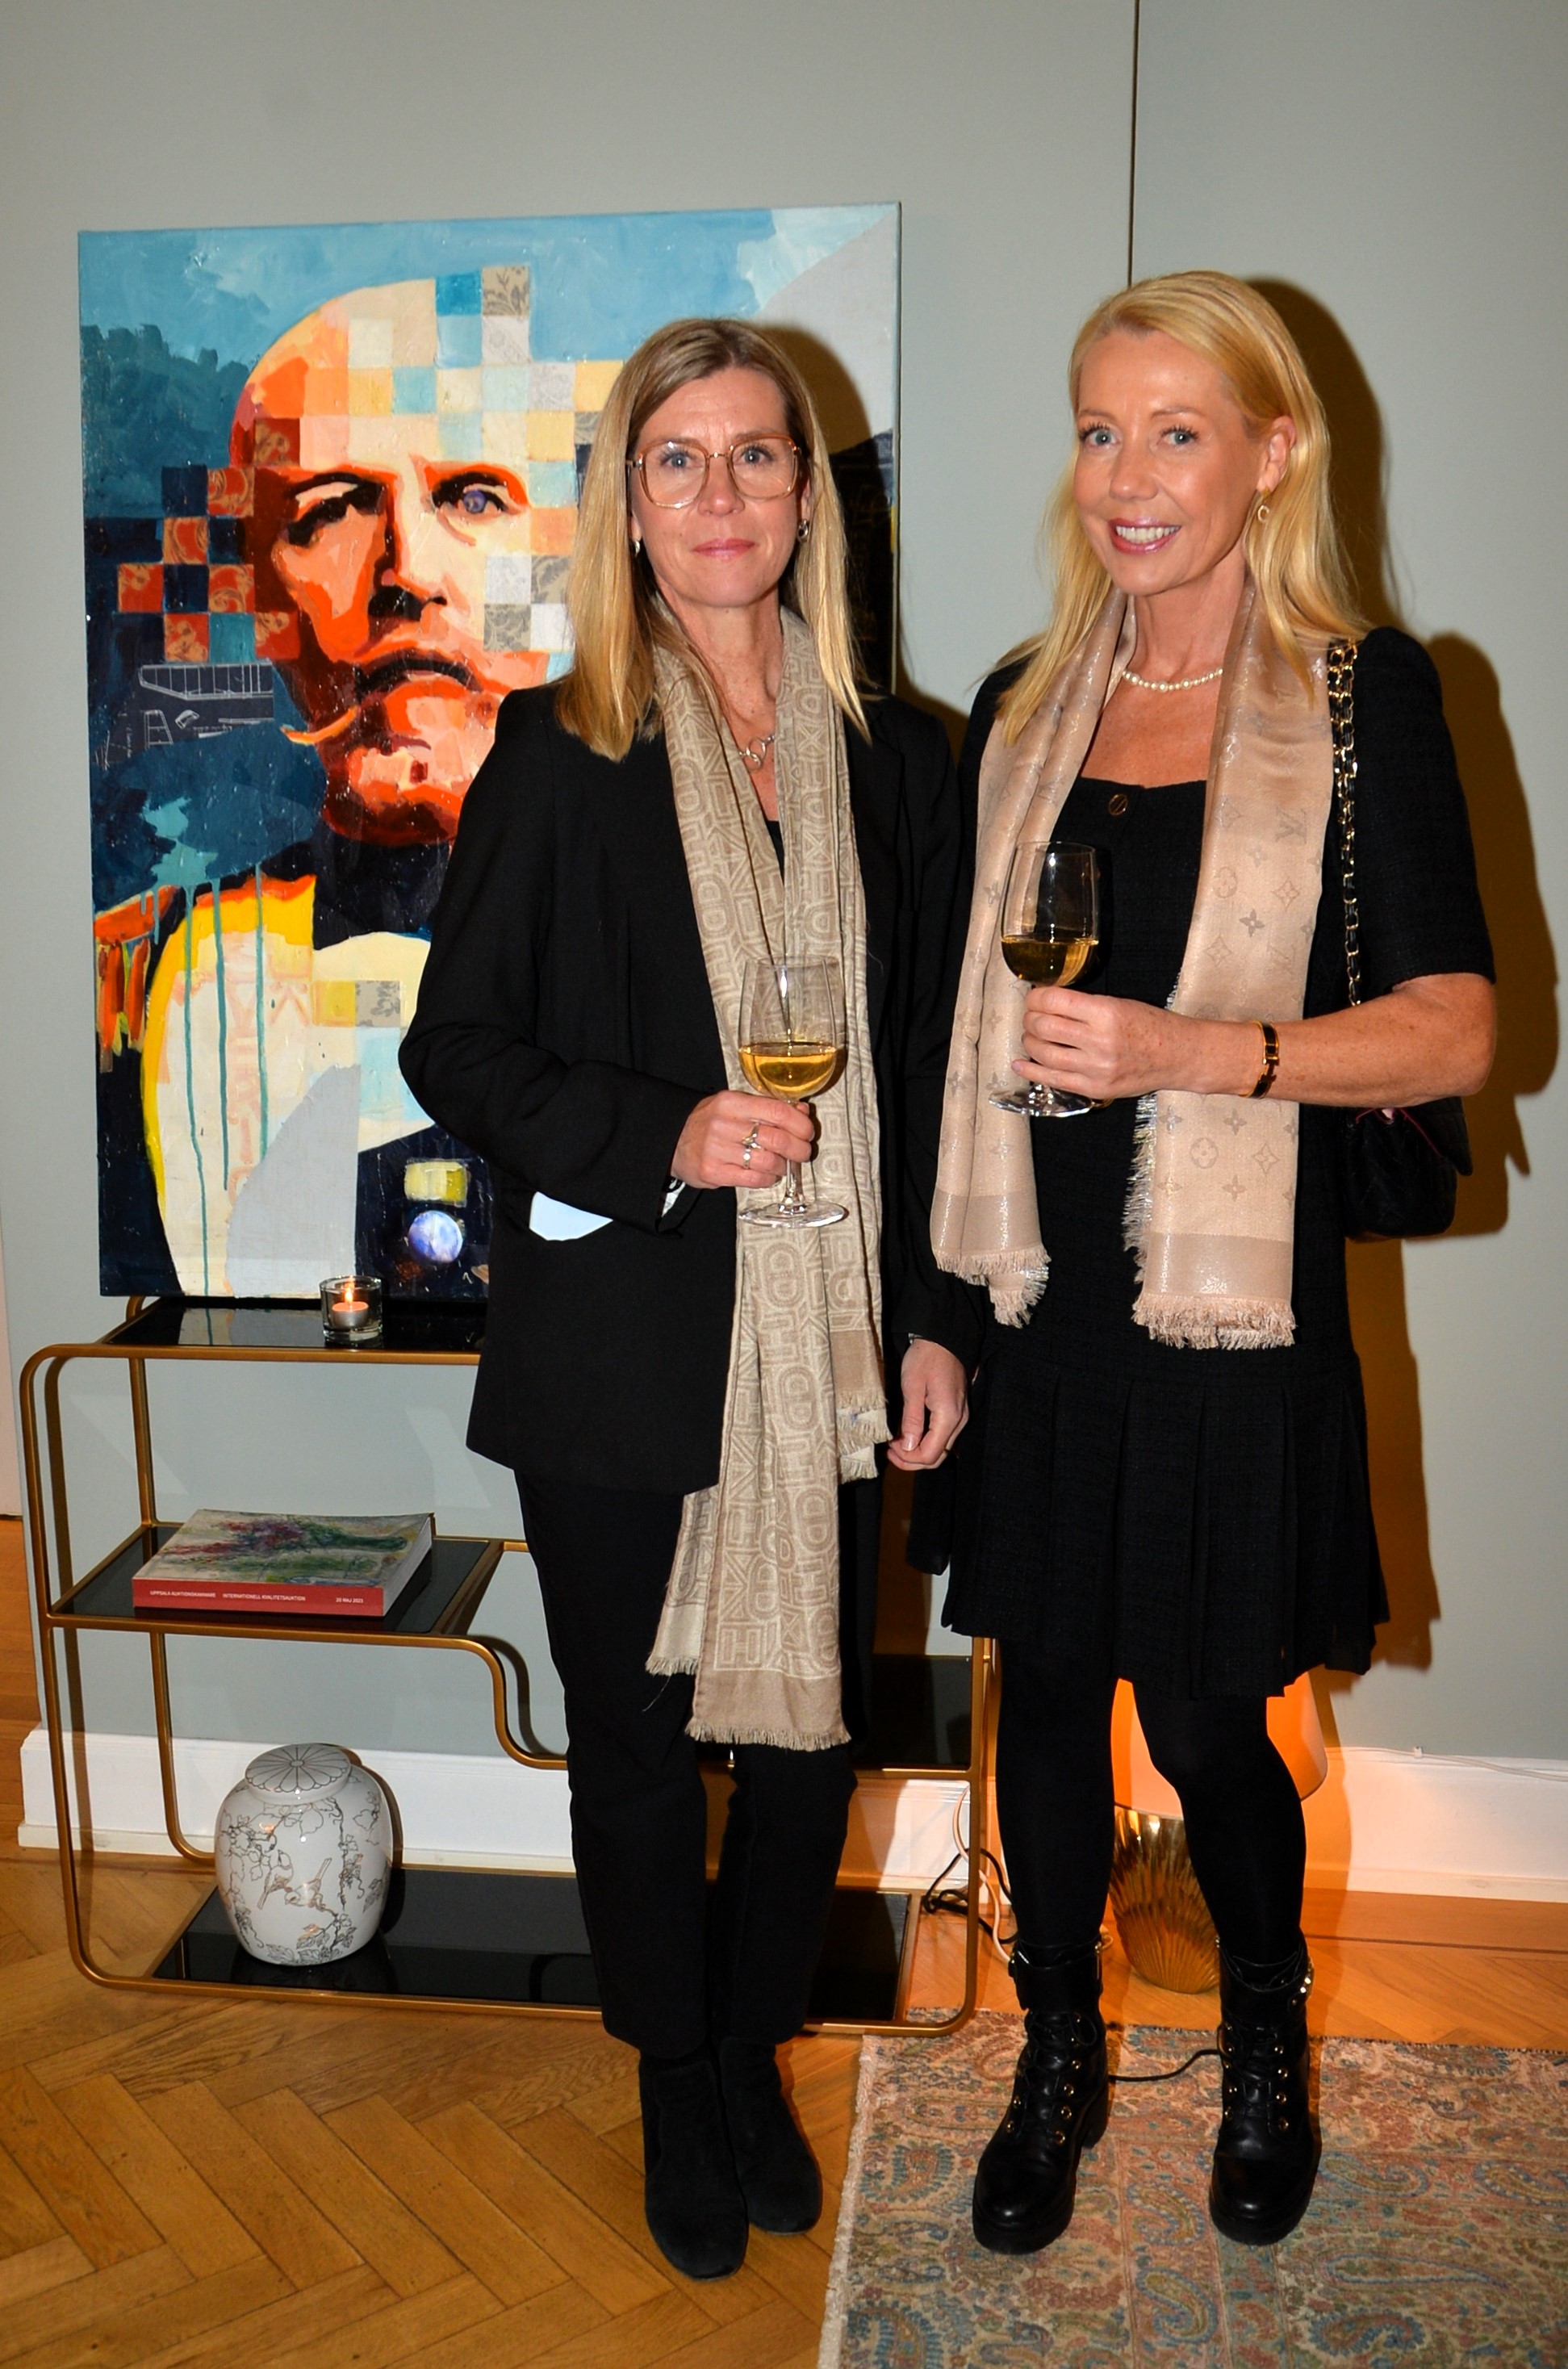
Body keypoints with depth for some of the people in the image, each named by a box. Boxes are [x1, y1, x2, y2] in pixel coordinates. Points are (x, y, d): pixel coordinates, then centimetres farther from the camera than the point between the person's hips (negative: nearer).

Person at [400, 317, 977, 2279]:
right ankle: (676, 2089, 38)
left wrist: (938, 1318, 3)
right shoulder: (555, 755, -3)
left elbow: (931, 1070, 8)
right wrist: (662, 1138, -18)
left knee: (811, 1733, 12)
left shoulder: (897, 761, 5)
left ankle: (754, 2056, 40)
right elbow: (454, 1048, -3)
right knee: (636, 1750, 12)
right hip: (621, 1357, -2)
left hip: (830, 1346, 2)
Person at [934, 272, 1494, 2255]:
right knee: (1046, 1695, 13)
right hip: (1042, 1295, 4)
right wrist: (930, 1295, 9)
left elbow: (1456, 1029, -9)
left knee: (1203, 1713, 7)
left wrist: (1198, 1049, -24)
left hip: (1236, 1300, -3)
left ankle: (1267, 2046, 39)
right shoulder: (1025, 710, 9)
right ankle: (1057, 2064, 37)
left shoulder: (1366, 696, -4)